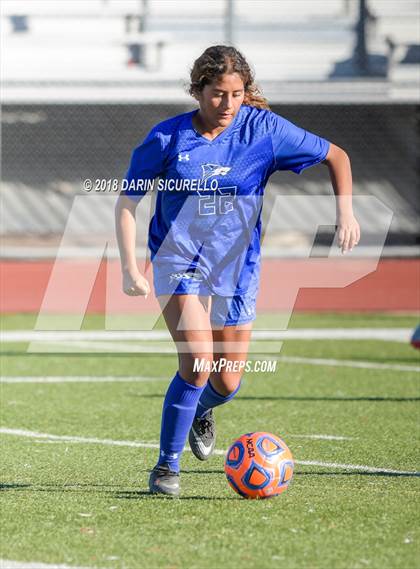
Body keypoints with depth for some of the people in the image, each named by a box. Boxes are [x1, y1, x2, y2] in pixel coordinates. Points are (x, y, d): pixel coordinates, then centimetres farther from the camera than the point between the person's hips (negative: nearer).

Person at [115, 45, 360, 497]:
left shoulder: (264, 129, -10)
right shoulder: (167, 137, -12)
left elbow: (335, 156, 1)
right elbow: (127, 201, -3)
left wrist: (345, 210, -14)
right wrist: (129, 268, -13)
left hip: (236, 268, 2)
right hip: (179, 263, -2)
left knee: (227, 383, 6)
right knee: (197, 361, -22)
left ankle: (201, 411, 45)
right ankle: (167, 466, -7)